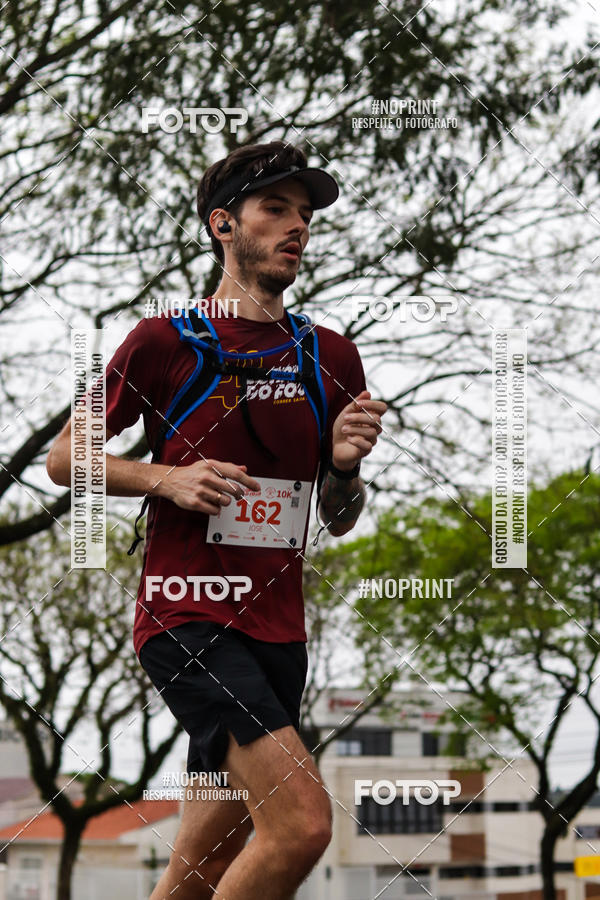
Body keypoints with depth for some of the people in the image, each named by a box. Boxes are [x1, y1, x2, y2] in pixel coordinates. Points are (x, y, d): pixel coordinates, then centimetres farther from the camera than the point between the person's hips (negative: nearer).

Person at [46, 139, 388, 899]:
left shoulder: (332, 356, 13)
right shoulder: (166, 340, -1)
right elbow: (64, 457, 5)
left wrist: (345, 465, -3)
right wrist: (169, 478, -11)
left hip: (278, 631, 6)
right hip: (186, 617, -6)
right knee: (302, 822, -23)